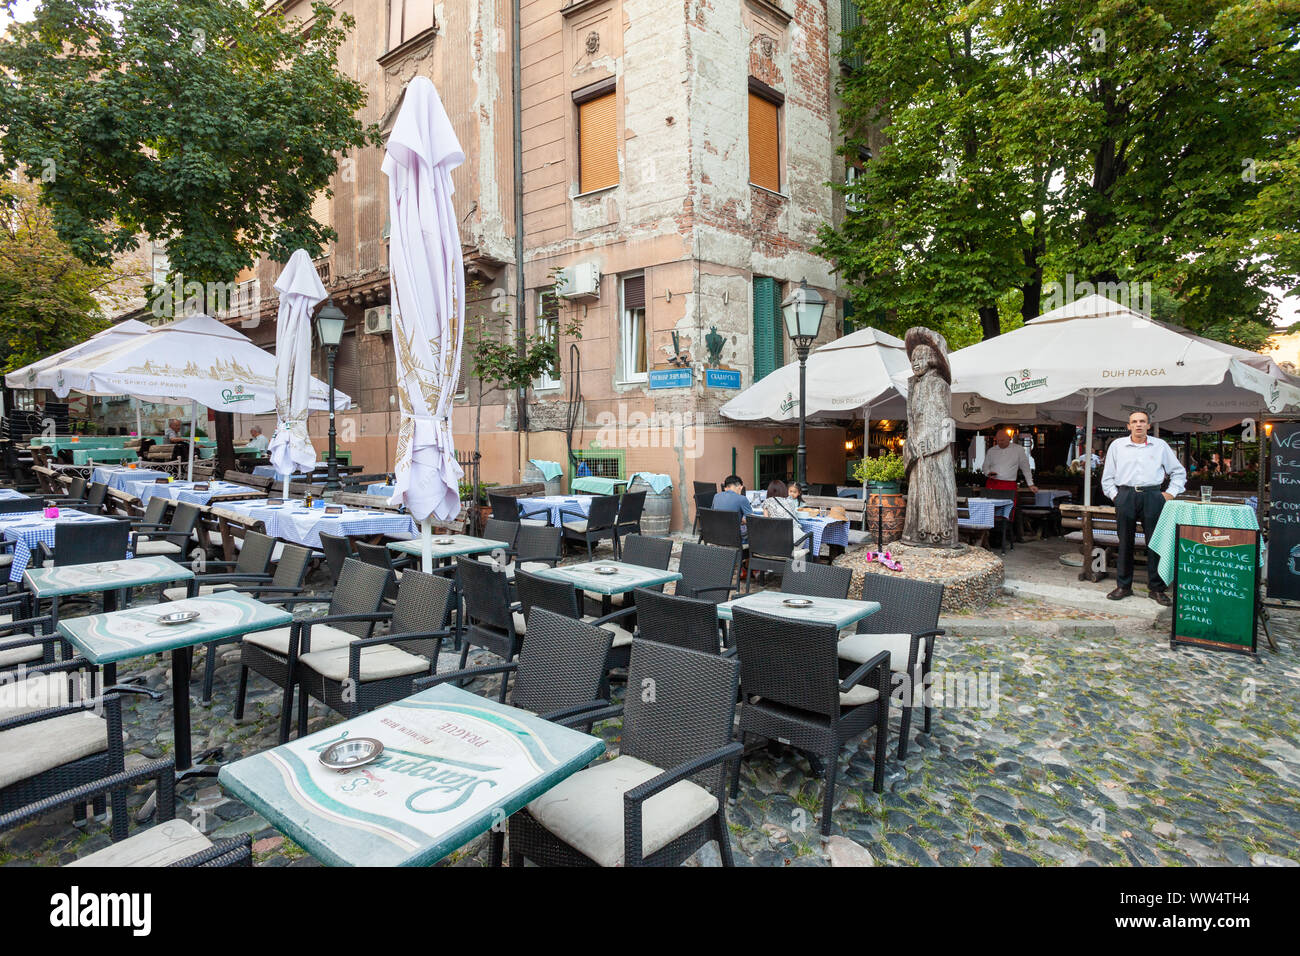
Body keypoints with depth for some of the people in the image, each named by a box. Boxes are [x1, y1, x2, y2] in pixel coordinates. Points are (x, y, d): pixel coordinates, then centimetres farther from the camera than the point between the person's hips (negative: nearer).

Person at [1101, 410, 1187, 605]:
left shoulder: (1160, 445, 10)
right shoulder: (1117, 445, 10)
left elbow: (1179, 472, 18)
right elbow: (1107, 476, 15)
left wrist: (1171, 493, 7)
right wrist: (1114, 494, 5)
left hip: (1152, 497, 0)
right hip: (1125, 496, 0)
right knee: (1125, 543, 3)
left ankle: (1156, 588, 9)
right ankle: (1123, 586, 12)